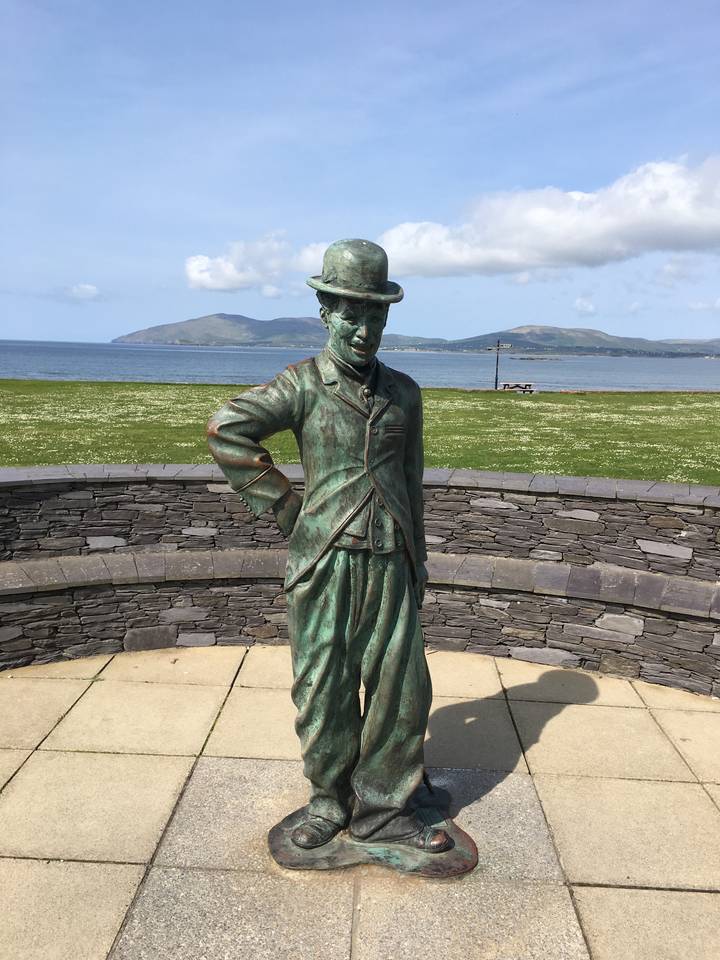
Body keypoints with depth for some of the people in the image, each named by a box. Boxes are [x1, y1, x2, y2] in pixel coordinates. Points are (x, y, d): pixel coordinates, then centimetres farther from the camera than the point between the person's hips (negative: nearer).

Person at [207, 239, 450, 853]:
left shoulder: (404, 393, 10)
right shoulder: (304, 385, -3)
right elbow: (228, 431, -13)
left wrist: (418, 558, 16)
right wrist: (282, 505, -12)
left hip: (388, 561, 4)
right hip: (323, 558, -3)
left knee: (401, 687, 6)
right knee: (324, 689, 7)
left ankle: (382, 809, 23)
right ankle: (331, 801, 28)